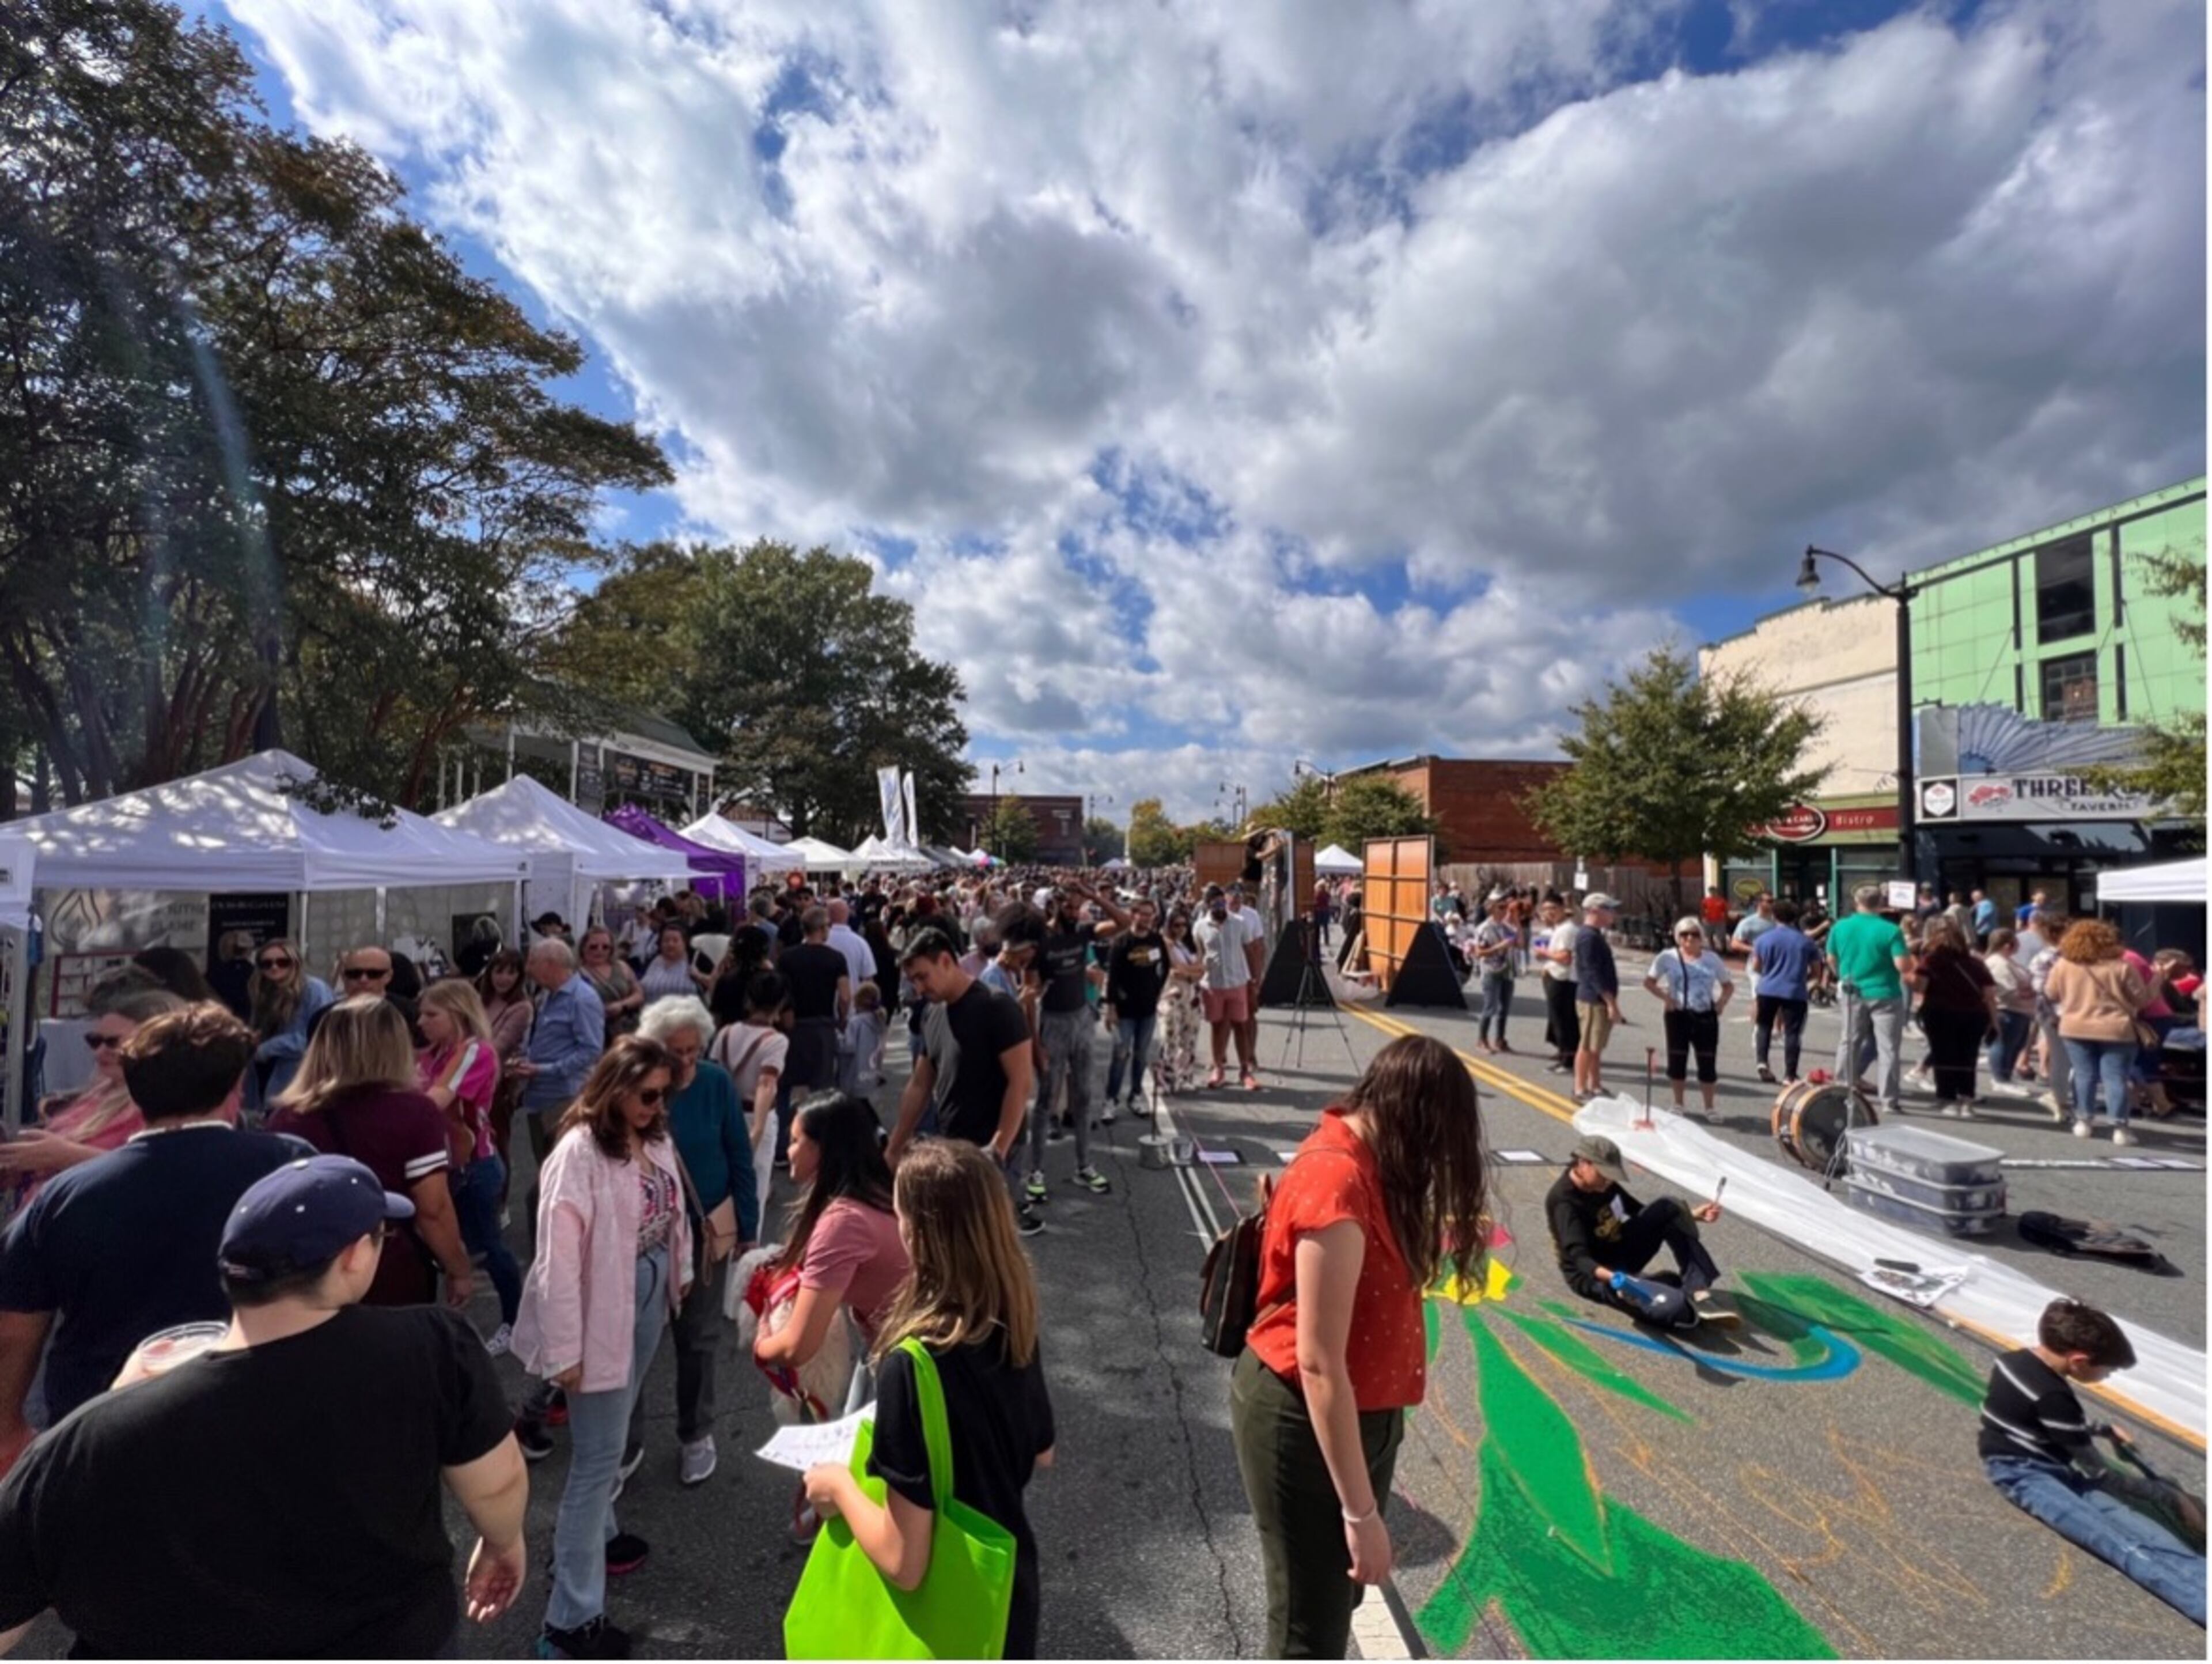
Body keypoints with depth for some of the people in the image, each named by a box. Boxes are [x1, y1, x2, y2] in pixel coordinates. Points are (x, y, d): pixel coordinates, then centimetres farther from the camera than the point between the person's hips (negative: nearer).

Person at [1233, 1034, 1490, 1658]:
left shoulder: (1356, 1157, -1)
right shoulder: (1337, 1186, -31)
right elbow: (1318, 1364, -28)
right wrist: (1360, 1511, -22)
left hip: (1354, 1408, 9)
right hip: (1304, 1419, -9)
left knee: (1337, 1592, 28)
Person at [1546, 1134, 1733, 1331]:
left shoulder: (1604, 1185, 1)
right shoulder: (1564, 1202, -25)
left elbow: (1640, 1213, 15)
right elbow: (1579, 1257, -35)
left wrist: (1691, 1215, 4)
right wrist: (1612, 1278, -54)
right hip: (1594, 1276, -9)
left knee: (1668, 1208, -8)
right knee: (1671, 1305, -35)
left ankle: (1698, 1292, -16)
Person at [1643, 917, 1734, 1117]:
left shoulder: (1712, 959, 7)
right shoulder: (1668, 957, -1)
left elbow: (1729, 985, 16)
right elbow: (1648, 981, 2)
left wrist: (1722, 1002, -2)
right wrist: (1665, 997, -11)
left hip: (1706, 1017, 2)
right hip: (1678, 1015, -2)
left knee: (1708, 1063, 3)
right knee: (1677, 1061, 4)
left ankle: (1709, 1108, 15)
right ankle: (1678, 1105, 17)